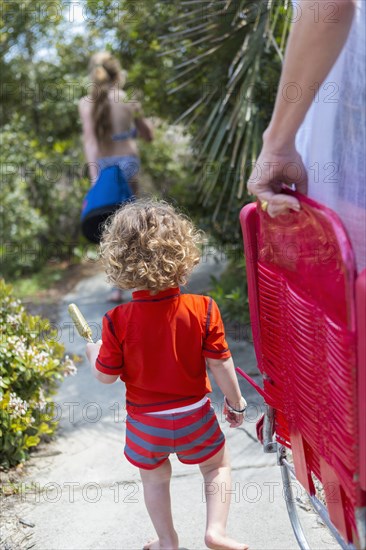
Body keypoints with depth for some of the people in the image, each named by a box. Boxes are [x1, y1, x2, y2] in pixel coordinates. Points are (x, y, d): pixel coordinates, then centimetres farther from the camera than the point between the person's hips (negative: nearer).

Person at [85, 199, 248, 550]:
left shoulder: (117, 321, -21)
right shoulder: (202, 309, -20)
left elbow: (106, 376, -11)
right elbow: (220, 365, -13)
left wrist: (94, 353, 11)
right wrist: (235, 403, 4)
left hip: (145, 422, 0)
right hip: (194, 415, 0)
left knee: (154, 479, 24)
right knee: (217, 466, 25)